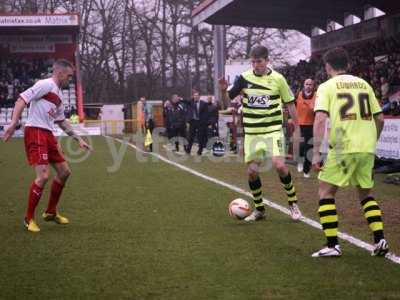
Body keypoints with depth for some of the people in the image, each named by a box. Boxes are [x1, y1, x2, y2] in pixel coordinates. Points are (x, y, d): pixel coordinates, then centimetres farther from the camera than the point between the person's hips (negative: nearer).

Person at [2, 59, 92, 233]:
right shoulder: (46, 85, -9)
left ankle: (51, 212, 28)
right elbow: (22, 99, -18)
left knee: (64, 172, 13)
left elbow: (61, 121, 30)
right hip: (35, 133, -10)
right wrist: (14, 122, -30)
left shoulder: (58, 94, 20)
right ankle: (29, 218, -1)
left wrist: (78, 139, 29)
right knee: (43, 176, -16)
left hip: (48, 135, 10)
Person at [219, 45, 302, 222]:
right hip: (251, 133, 3)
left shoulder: (278, 79, -4)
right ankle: (259, 209, 19)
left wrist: (297, 128, 4)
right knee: (252, 171, 2)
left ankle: (293, 203, 1)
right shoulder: (244, 78, 0)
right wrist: (223, 90, -18)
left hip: (273, 130, -3)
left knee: (279, 165, -19)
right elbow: (227, 100, 4)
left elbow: (290, 103, 5)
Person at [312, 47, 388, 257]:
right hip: (367, 149, 5)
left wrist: (316, 153, -12)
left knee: (325, 192, 8)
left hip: (343, 148, -5)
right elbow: (379, 118, 15)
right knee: (366, 193, 21)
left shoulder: (327, 87, 1)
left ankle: (332, 245, 1)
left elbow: (320, 119, -12)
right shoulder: (364, 84, 14)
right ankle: (380, 240, 10)